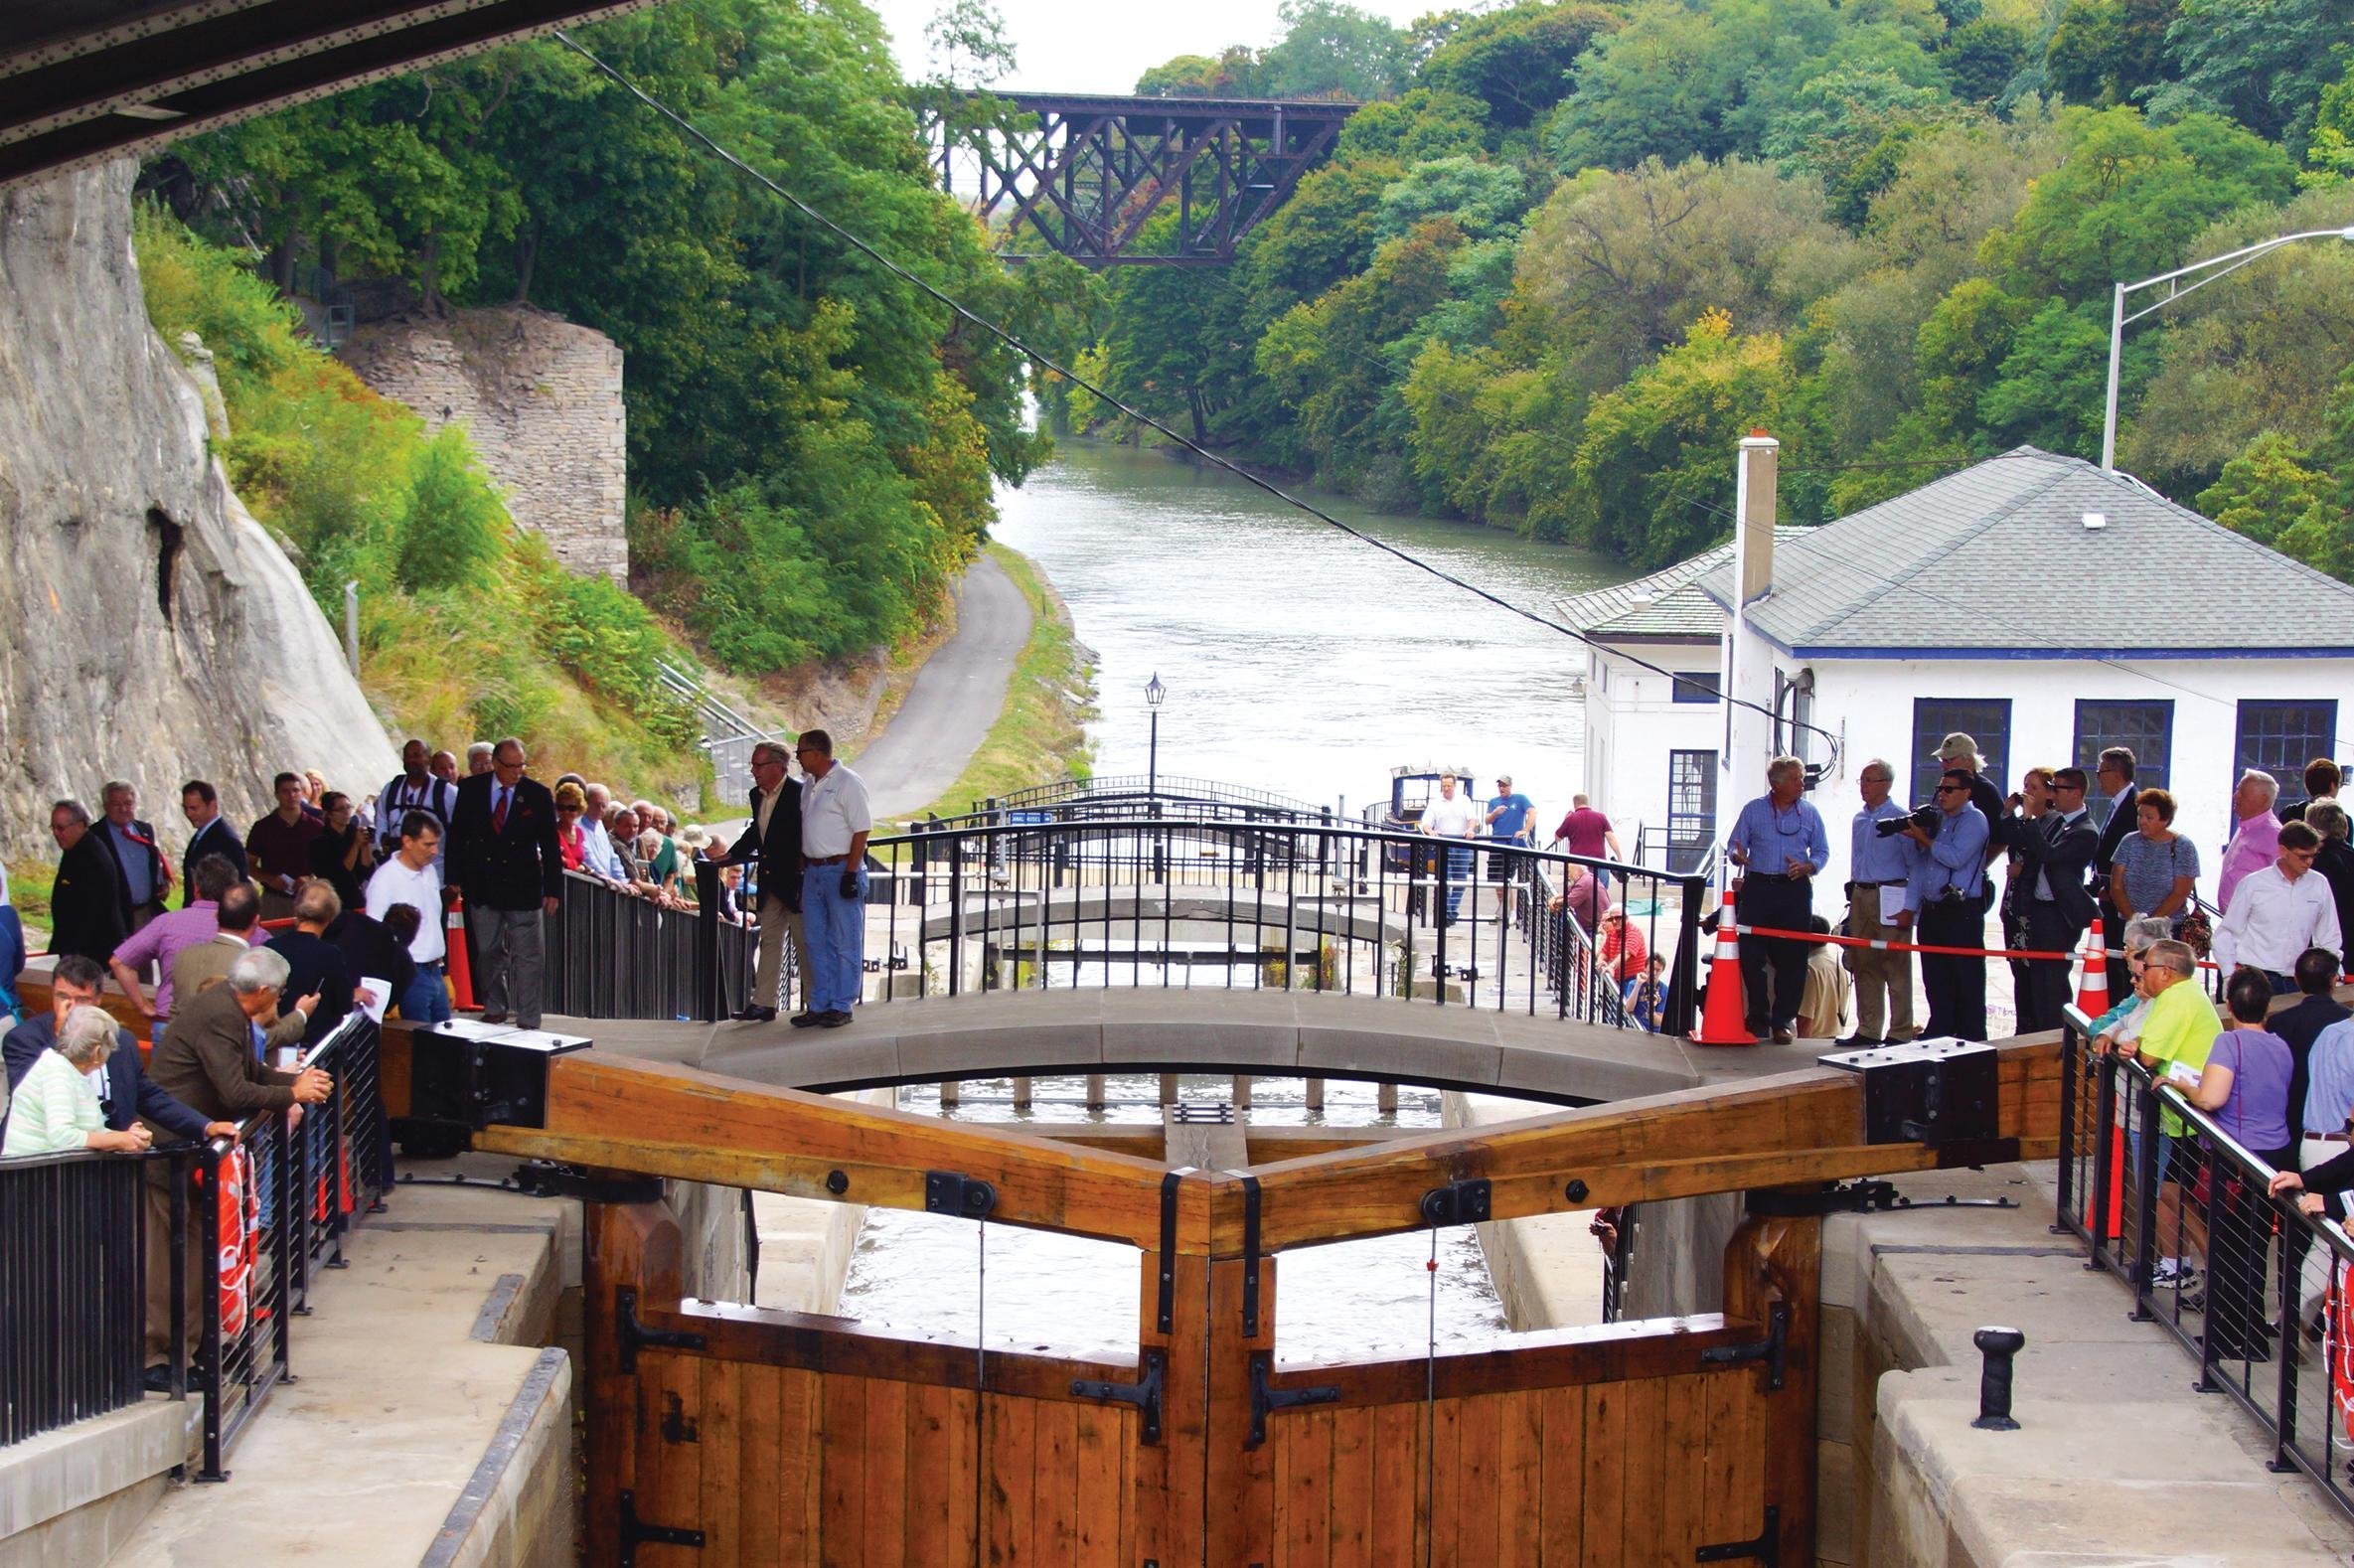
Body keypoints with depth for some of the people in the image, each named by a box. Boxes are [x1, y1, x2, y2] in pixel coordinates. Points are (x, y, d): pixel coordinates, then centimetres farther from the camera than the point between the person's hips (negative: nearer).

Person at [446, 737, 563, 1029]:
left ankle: (528, 1020, 3)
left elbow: (550, 846, 0)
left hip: (523, 887, -2)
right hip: (482, 887, 2)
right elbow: (457, 835, 7)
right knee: (488, 952, 11)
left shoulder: (538, 794, -3)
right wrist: (455, 878, 4)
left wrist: (552, 890, -3)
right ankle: (495, 1008, 26)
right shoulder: (471, 789, 0)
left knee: (527, 956, -2)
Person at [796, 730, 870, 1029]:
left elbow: (862, 830, -14)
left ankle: (842, 1006, 2)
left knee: (845, 943, -2)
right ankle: (820, 1005, 18)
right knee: (816, 942, 11)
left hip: (841, 869, -8)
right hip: (813, 871, 9)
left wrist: (850, 873, -18)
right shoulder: (809, 785, 14)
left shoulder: (848, 783, -11)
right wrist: (801, 868, 14)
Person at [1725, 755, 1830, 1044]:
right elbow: (1733, 845, 7)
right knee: (1751, 955, -3)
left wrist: (1806, 867, -9)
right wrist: (1737, 856, -17)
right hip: (1758, 888, 0)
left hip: (1795, 890, 0)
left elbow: (1822, 852, 11)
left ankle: (1784, 1020, 7)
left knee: (1792, 958, -1)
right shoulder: (1753, 810, 5)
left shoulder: (1809, 813, 7)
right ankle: (1758, 1017, 8)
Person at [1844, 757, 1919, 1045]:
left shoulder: (1900, 819, -7)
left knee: (1895, 967, -5)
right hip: (1861, 895, 7)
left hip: (1890, 897, -7)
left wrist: (1909, 908, -14)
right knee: (1864, 967, 10)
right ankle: (1868, 1029, 17)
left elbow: (1915, 865, -9)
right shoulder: (1859, 820, 15)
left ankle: (1900, 1032, -2)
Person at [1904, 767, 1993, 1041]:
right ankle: (1939, 1037, 17)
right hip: (1931, 912, 7)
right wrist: (1910, 905, 12)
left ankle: (1971, 1040, -2)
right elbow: (1920, 865, 18)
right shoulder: (1935, 820, 17)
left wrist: (1923, 839, -8)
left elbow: (1956, 857, -17)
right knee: (1936, 981, 11)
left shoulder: (1974, 820, -5)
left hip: (1962, 913, -7)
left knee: (1967, 983, -4)